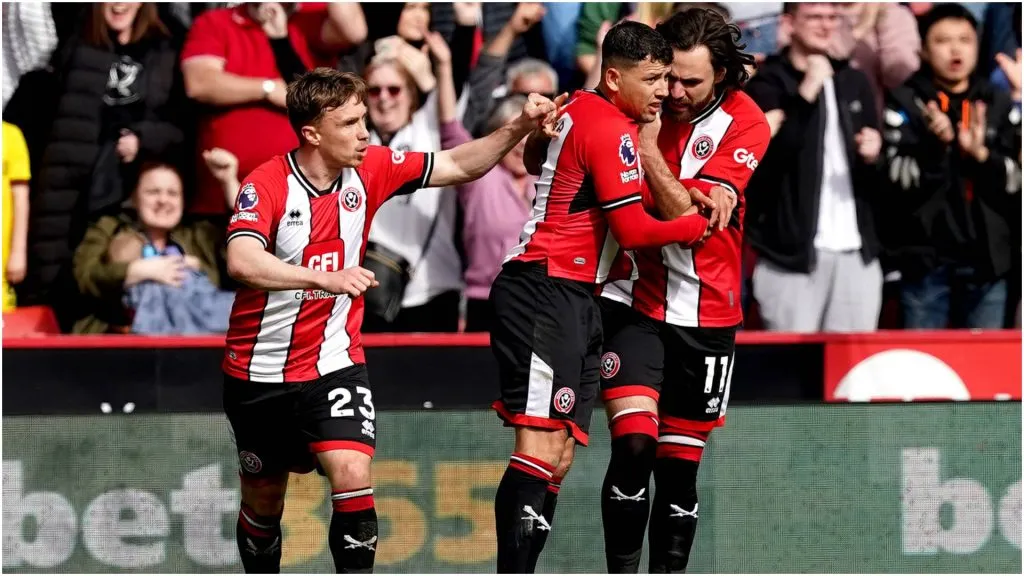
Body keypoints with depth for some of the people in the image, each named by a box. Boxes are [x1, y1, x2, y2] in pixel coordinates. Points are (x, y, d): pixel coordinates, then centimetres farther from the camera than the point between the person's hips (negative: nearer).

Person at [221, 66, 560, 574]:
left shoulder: (370, 169, -5)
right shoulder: (265, 185, -19)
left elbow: (458, 166, 3)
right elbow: (241, 263, -35)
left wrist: (519, 128, -12)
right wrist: (325, 277, -46)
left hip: (333, 363, 2)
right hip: (260, 371, -2)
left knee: (352, 475, -20)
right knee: (263, 500, 13)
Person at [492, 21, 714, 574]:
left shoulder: (579, 109, 15)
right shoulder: (611, 130, -11)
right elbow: (633, 230, -14)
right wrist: (700, 223, 0)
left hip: (572, 300, 10)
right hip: (547, 294, -10)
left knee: (560, 458, 5)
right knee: (540, 446, -19)